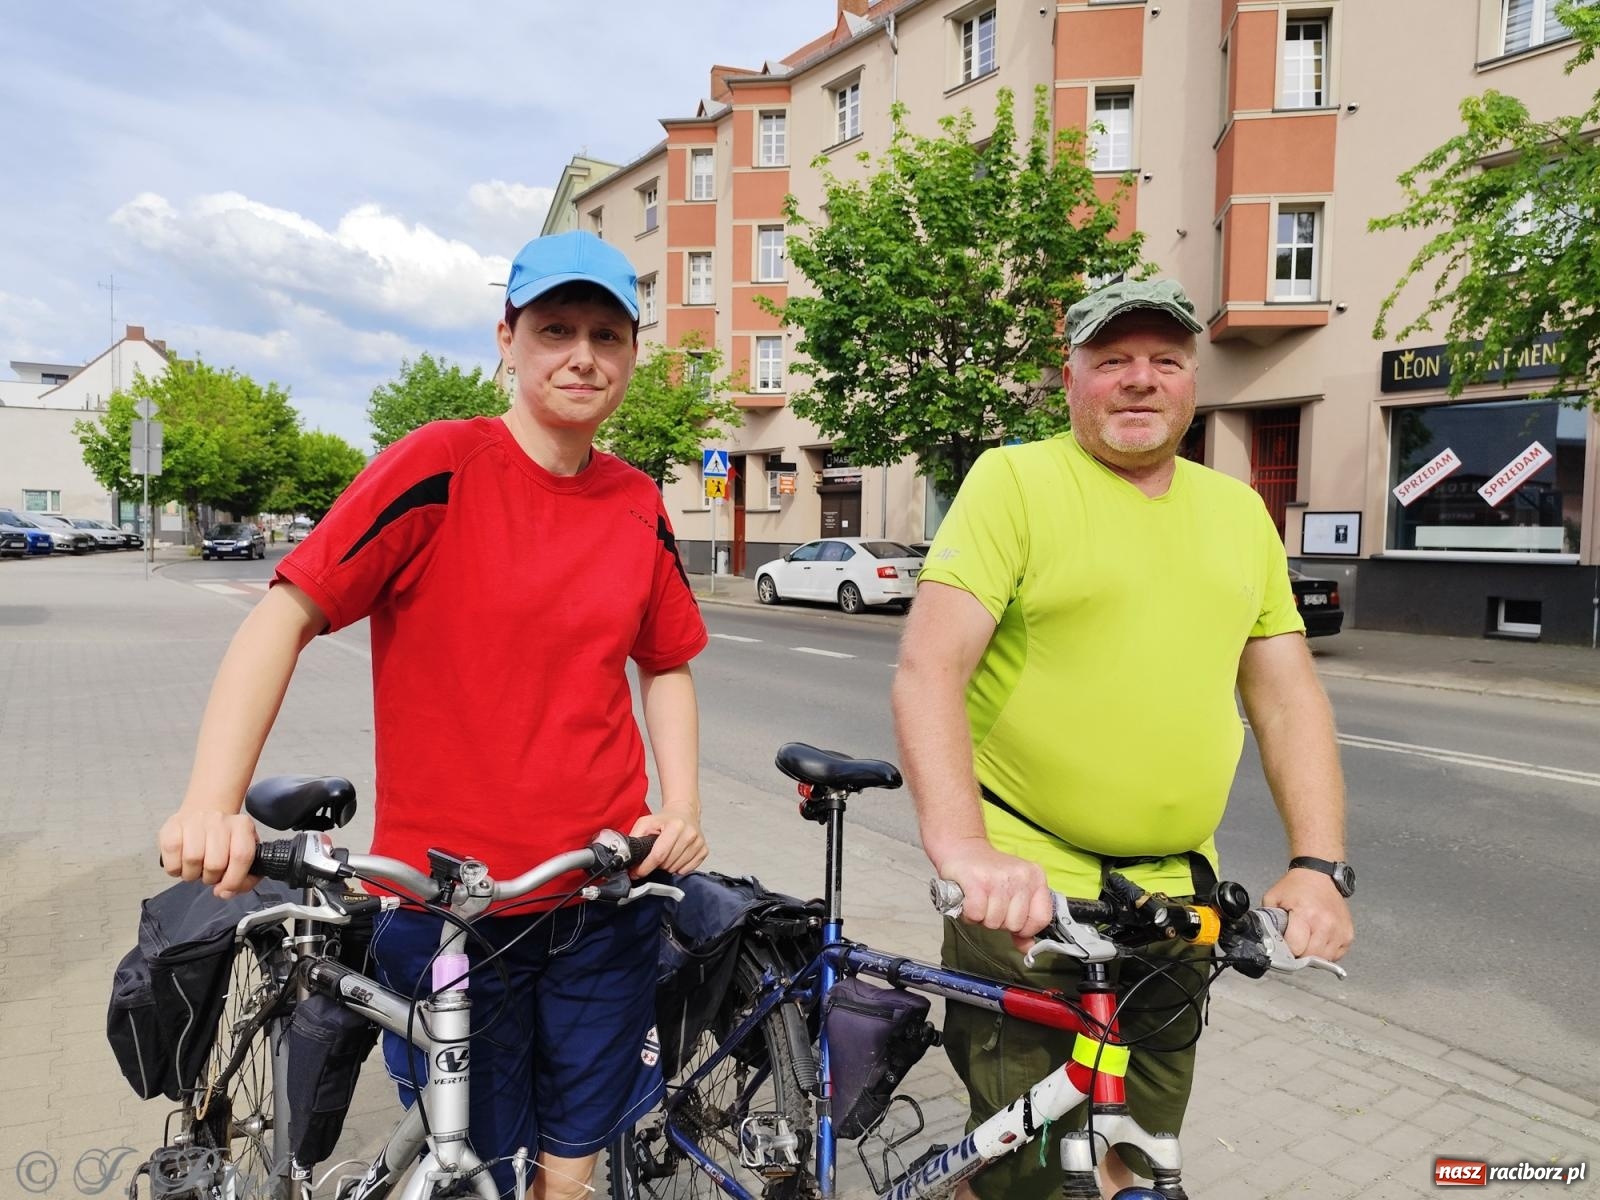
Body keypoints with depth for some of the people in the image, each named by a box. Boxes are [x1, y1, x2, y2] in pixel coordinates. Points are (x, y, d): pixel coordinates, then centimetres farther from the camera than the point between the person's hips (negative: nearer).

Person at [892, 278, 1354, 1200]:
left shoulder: (1240, 511, 9)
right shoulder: (1015, 481, -8)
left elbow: (1288, 698, 8)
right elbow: (930, 668, -19)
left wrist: (1319, 866, -4)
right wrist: (963, 848, -31)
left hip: (1176, 896, 5)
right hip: (1024, 890, -5)